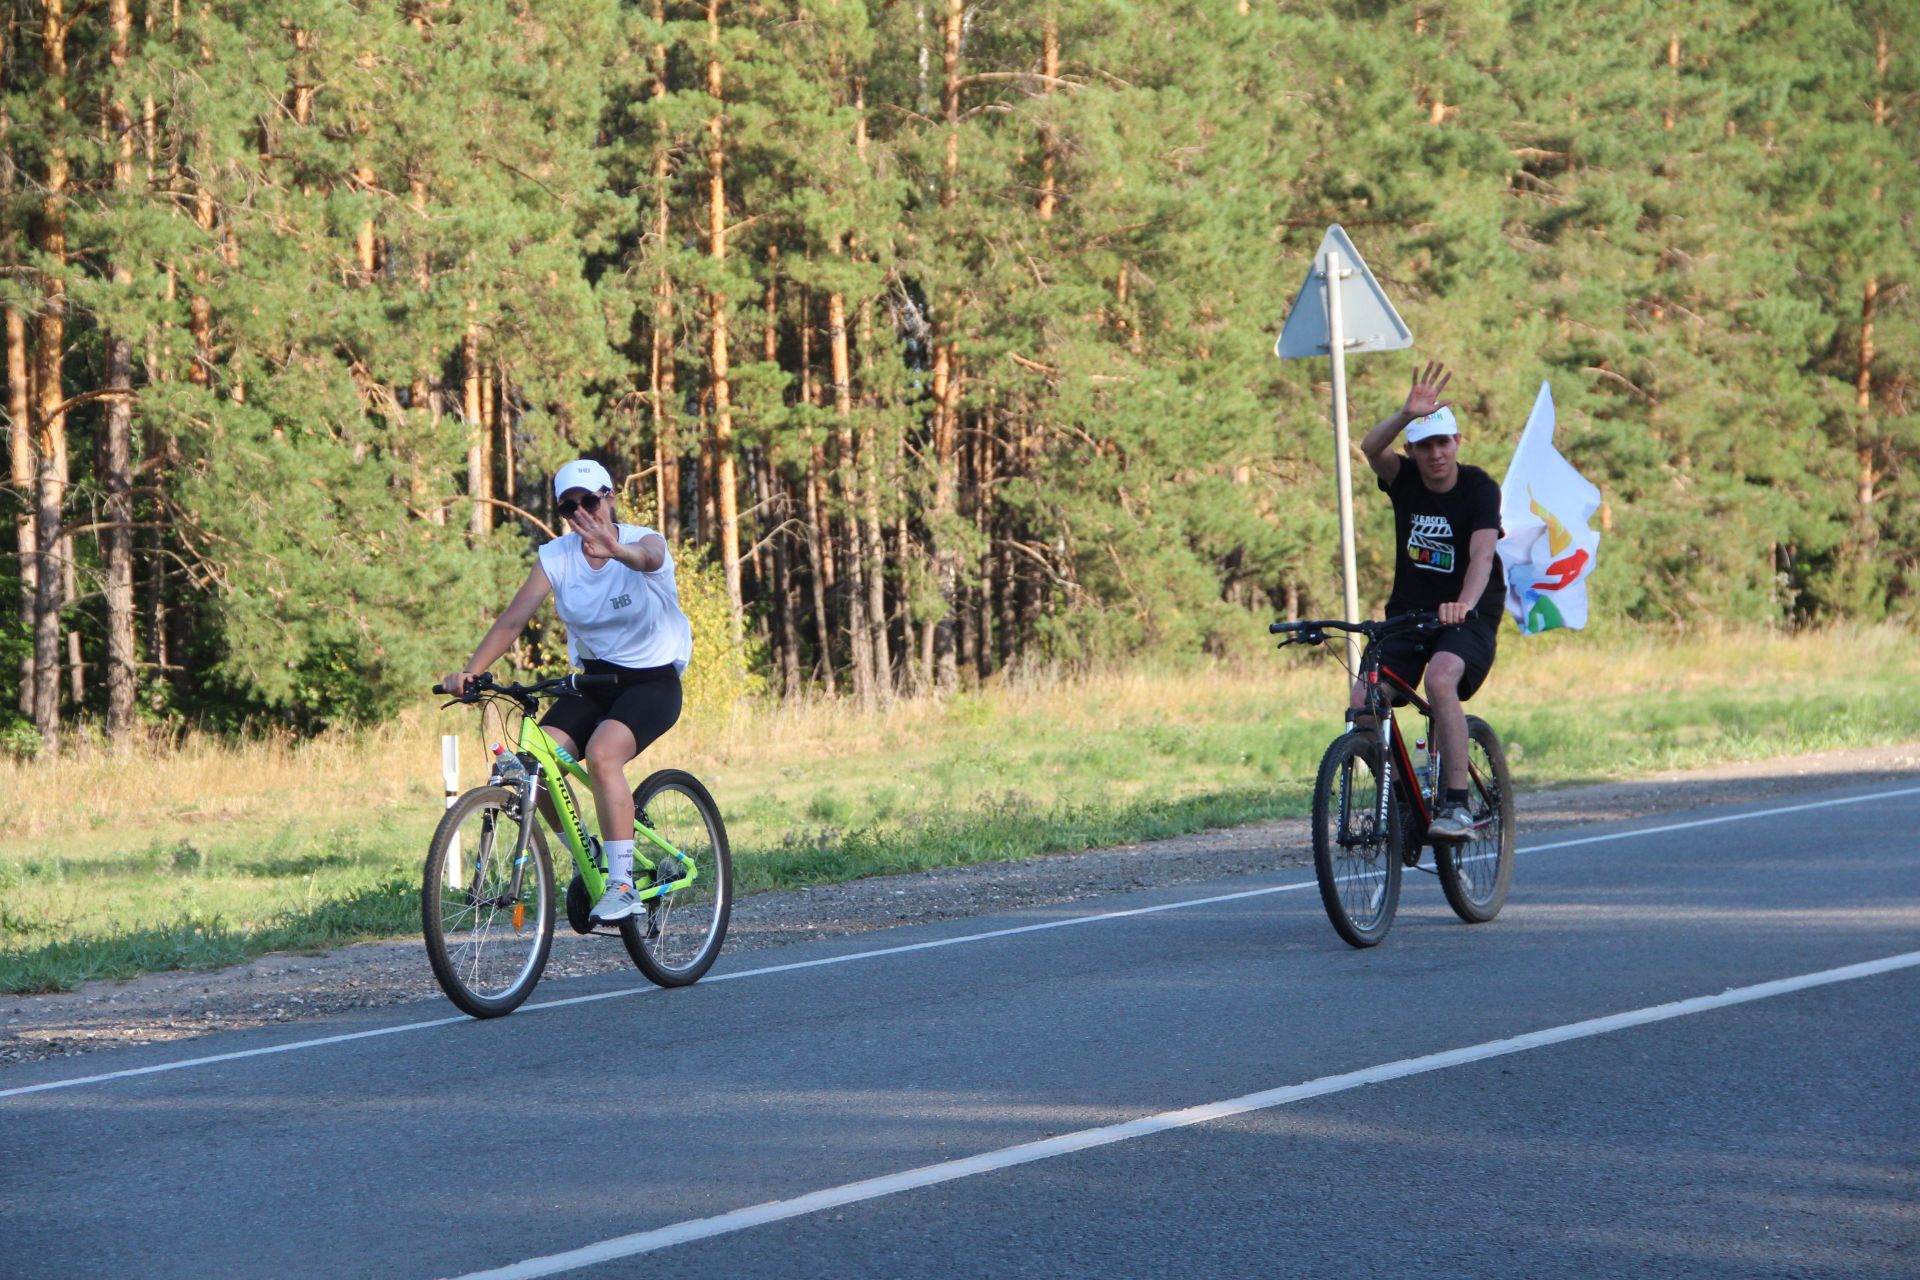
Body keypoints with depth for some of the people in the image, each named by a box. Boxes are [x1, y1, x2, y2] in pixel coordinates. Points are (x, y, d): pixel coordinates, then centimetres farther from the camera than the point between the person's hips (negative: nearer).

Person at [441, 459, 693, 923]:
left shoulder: (645, 541, -14)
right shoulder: (556, 557, -4)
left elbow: (647, 558, -41)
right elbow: (512, 620, -10)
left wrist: (617, 551, -66)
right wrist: (470, 671, -26)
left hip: (652, 680, -5)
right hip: (594, 679, 5)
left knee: (602, 753, -32)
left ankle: (623, 885, -28)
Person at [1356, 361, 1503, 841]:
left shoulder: (1480, 489, -12)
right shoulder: (1405, 479, -2)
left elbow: (1482, 553, -28)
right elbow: (1370, 449, -24)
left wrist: (1464, 605, -47)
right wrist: (1406, 414, -43)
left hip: (1468, 617, -4)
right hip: (1408, 612, 4)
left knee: (1441, 679, -35)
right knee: (1362, 702, -17)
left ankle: (1457, 805, -29)